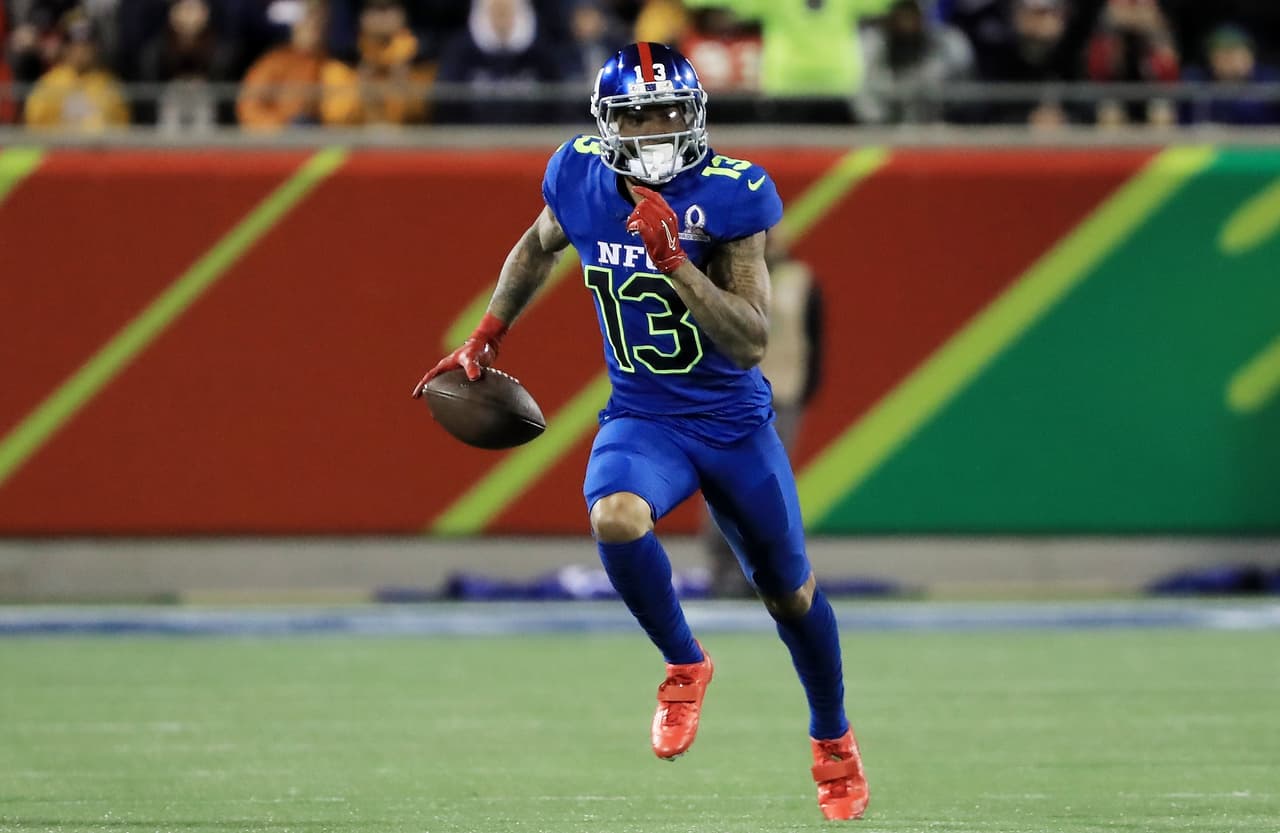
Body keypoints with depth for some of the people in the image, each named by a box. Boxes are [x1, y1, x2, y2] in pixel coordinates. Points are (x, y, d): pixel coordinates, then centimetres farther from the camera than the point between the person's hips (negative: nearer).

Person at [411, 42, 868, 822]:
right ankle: (685, 666, -5)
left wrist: (674, 259, -34)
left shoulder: (730, 196, -20)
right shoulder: (579, 177, -9)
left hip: (734, 423, -1)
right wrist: (487, 335, 12)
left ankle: (833, 740, 43)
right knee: (616, 520, -33)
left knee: (789, 594, 14)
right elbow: (538, 247, 17)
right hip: (641, 417, 1)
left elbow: (750, 343, -24)